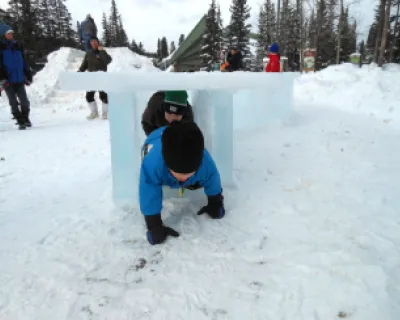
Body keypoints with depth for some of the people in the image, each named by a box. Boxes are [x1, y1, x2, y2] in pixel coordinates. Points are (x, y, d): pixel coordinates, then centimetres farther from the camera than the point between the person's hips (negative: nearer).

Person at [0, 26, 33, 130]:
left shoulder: (18, 46, 11)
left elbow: (24, 62, 15)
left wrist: (28, 76, 11)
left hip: (19, 79, 3)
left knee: (25, 101, 0)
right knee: (14, 103, 1)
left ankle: (25, 118, 20)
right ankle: (20, 121, 10)